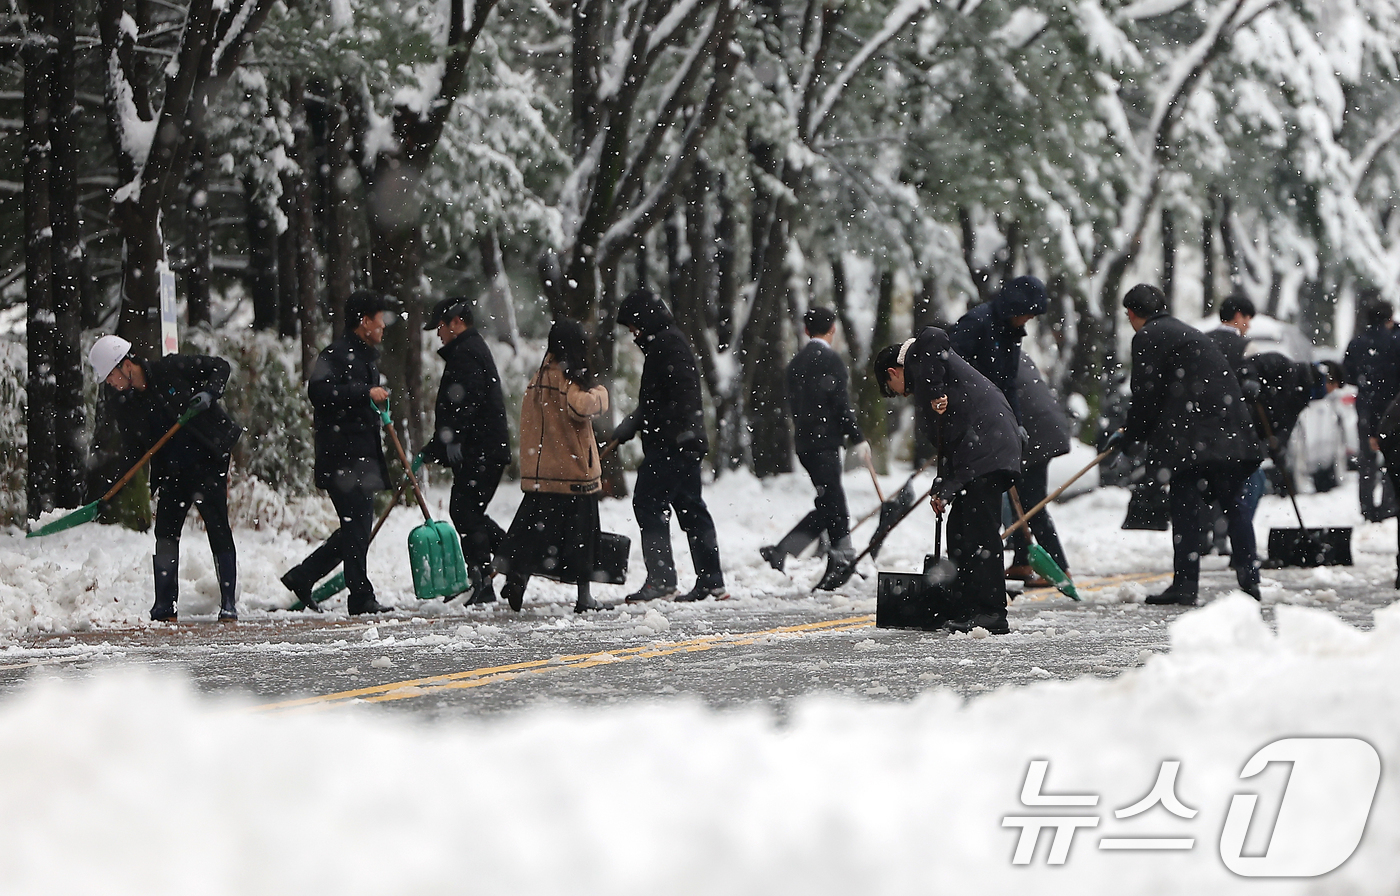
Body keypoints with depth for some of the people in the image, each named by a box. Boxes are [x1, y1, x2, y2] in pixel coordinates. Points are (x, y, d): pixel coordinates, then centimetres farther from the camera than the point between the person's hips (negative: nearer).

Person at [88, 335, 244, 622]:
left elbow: (220, 367, -2)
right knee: (165, 534, -1)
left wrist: (209, 394, -20)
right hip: (171, 472, 5)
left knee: (218, 528, -10)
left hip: (208, 460, -5)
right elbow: (133, 451, 6)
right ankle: (164, 606, 9)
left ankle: (229, 604, -7)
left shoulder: (172, 369, -11)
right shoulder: (126, 404, 3)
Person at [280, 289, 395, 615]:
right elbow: (318, 391, -27)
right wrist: (365, 393, -26)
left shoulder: (367, 356, 21)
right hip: (341, 458, -10)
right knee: (356, 526, -9)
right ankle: (361, 597, -5)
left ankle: (302, 577, 18)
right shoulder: (336, 354, -11)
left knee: (358, 528, 10)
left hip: (363, 458, 10)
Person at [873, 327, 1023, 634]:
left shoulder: (918, 355, 5)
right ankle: (967, 609, 16)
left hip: (986, 445, -11)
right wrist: (943, 489, 20)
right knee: (959, 528, 14)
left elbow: (934, 338, -21)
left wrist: (934, 391, -18)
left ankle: (991, 612, -14)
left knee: (979, 531, -12)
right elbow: (947, 444, 28)